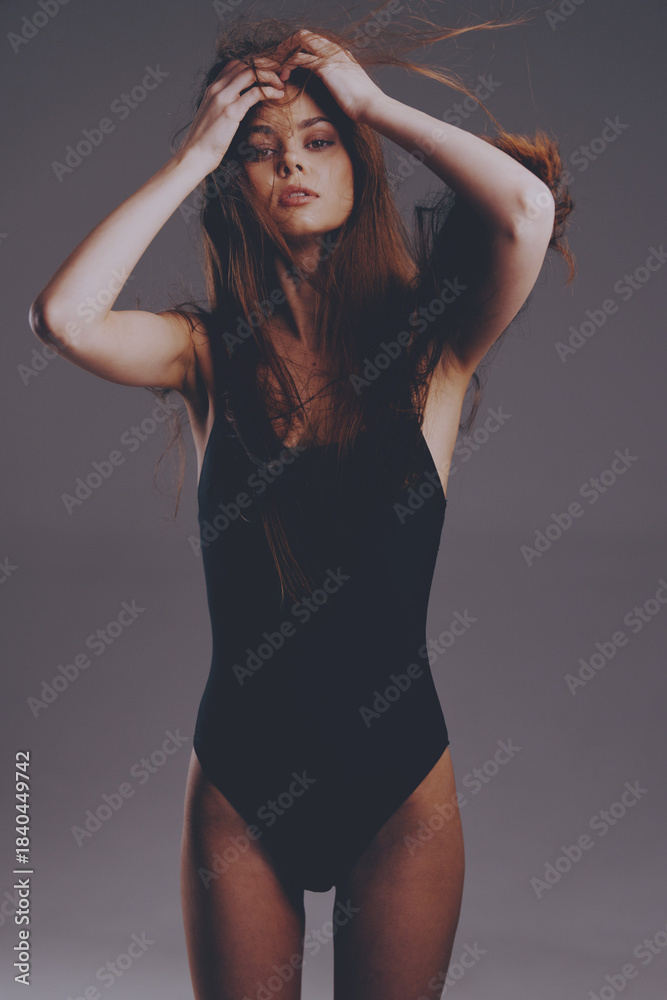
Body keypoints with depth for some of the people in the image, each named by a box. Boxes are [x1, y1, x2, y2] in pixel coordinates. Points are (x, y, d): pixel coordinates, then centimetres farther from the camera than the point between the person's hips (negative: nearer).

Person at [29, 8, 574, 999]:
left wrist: (375, 105, -11)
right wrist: (193, 154, -13)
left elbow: (530, 210, -23)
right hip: (240, 782, 1)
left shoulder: (428, 343, -6)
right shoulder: (209, 352, -3)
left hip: (400, 779, -1)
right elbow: (64, 315, -21)